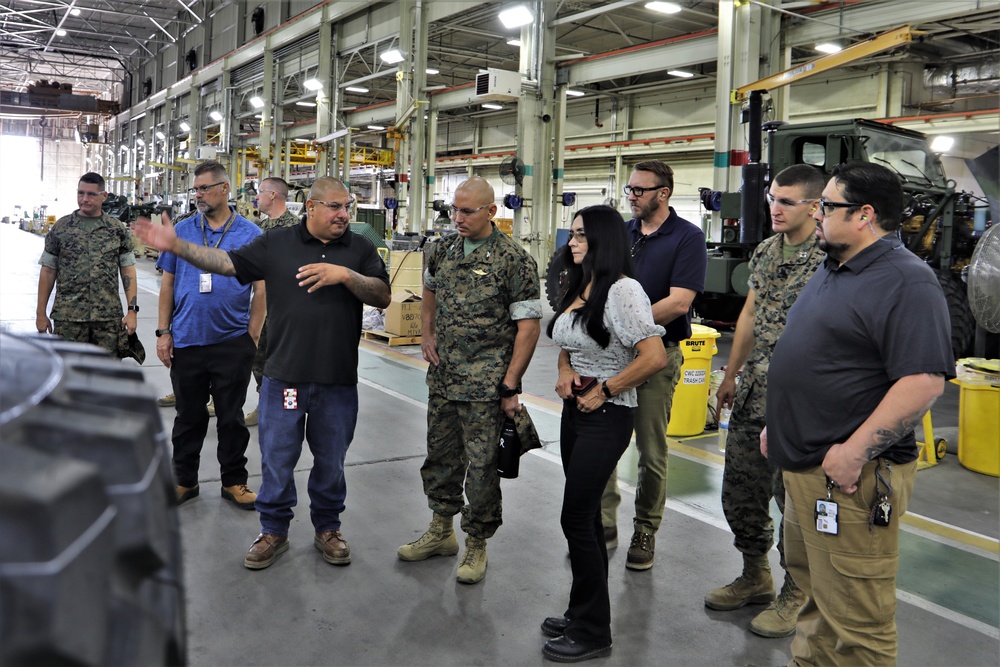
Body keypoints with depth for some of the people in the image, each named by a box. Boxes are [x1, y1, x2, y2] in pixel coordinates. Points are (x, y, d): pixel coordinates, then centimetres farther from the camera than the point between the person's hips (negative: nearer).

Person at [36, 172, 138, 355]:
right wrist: (41, 314, 3)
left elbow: (128, 271, 4)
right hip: (68, 317, 0)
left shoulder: (118, 229, 5)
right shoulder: (60, 228, 5)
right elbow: (48, 272, 6)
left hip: (109, 318, 0)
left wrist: (132, 310, -4)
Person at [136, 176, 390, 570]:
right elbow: (227, 262, 0)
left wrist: (345, 275, -18)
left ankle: (327, 528, 31)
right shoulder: (277, 244, 3)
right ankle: (273, 530, 26)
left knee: (331, 460, 13)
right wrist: (175, 246, -9)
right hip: (284, 375, 0)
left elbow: (383, 297, -3)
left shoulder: (360, 248, 4)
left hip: (338, 379, 1)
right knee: (277, 457, 8)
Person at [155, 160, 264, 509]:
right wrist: (163, 332, 1)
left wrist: (252, 338, -6)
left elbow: (260, 290, -1)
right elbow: (168, 284, 7)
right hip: (186, 341, 2)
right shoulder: (183, 230, 5)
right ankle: (184, 480, 27)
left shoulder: (250, 234, -1)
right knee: (188, 416, 13)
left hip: (232, 343, -2)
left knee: (231, 417, 9)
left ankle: (234, 481, 22)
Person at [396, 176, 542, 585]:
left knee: (480, 466, 1)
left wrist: (509, 387, -15)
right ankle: (441, 531, 34)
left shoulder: (514, 260, -12)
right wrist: (426, 333, 11)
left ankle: (476, 544, 19)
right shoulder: (443, 249, 6)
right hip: (441, 379, 6)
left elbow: (528, 327, -12)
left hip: (484, 387, -6)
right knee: (440, 457, 17)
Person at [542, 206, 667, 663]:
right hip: (574, 408, 9)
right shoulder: (578, 288, 11)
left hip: (606, 415, -9)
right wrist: (564, 372, 1)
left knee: (576, 518, -4)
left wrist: (603, 391, -15)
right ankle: (582, 612, 29)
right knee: (585, 516, 16)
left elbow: (654, 357, -23)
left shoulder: (622, 290, -17)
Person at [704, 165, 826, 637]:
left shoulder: (829, 259, -14)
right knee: (740, 492, 15)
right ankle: (755, 578, 35)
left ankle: (795, 592, 24)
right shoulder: (764, 252, 10)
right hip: (752, 393, 8)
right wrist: (731, 376, 20)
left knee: (794, 496, 5)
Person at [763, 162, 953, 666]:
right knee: (815, 595, 23)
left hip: (849, 476, -10)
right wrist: (778, 423, 21)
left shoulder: (905, 282, -16)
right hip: (803, 466, 10)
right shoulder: (832, 270, 14)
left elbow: (924, 381, -25)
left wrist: (855, 451, -25)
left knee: (852, 623, -1)